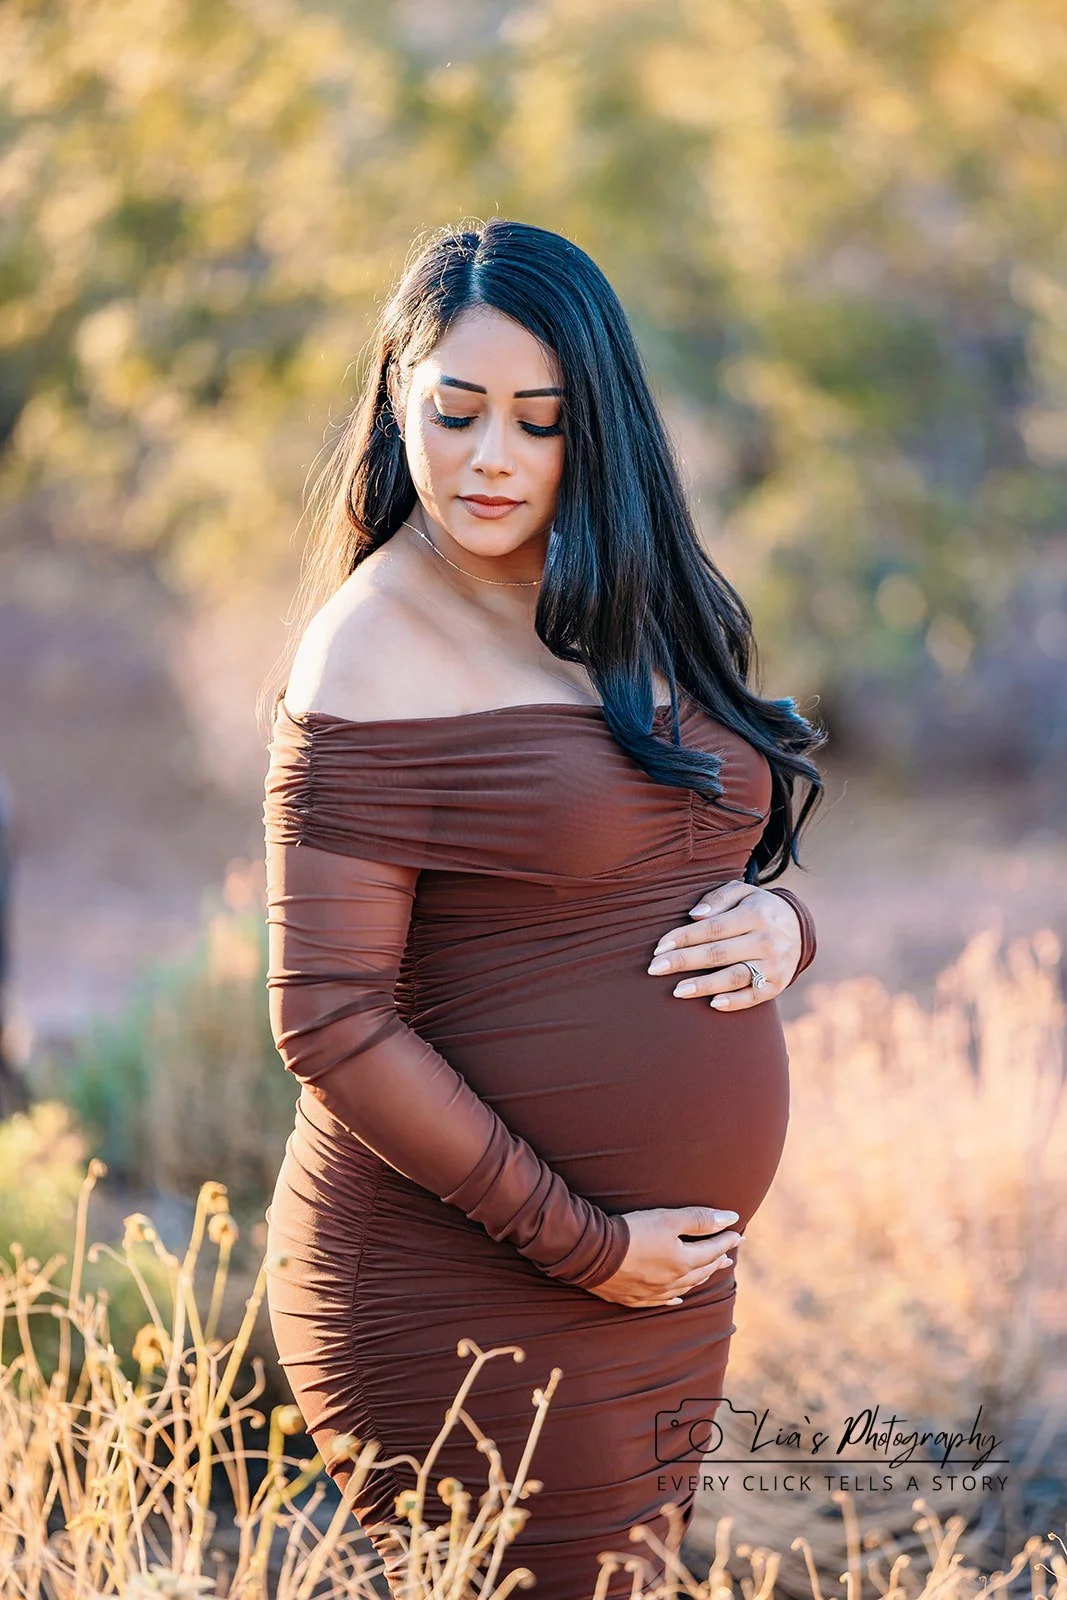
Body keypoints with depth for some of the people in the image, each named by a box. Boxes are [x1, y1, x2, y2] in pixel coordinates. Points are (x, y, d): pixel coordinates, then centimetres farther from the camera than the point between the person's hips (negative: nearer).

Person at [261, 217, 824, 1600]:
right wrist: (582, 1247, -16)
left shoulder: (640, 622, 10)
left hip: (668, 1287, 8)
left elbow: (724, 860, 21)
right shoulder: (375, 665, -12)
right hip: (462, 1311, -7)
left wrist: (776, 925, -4)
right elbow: (330, 1022, -17)